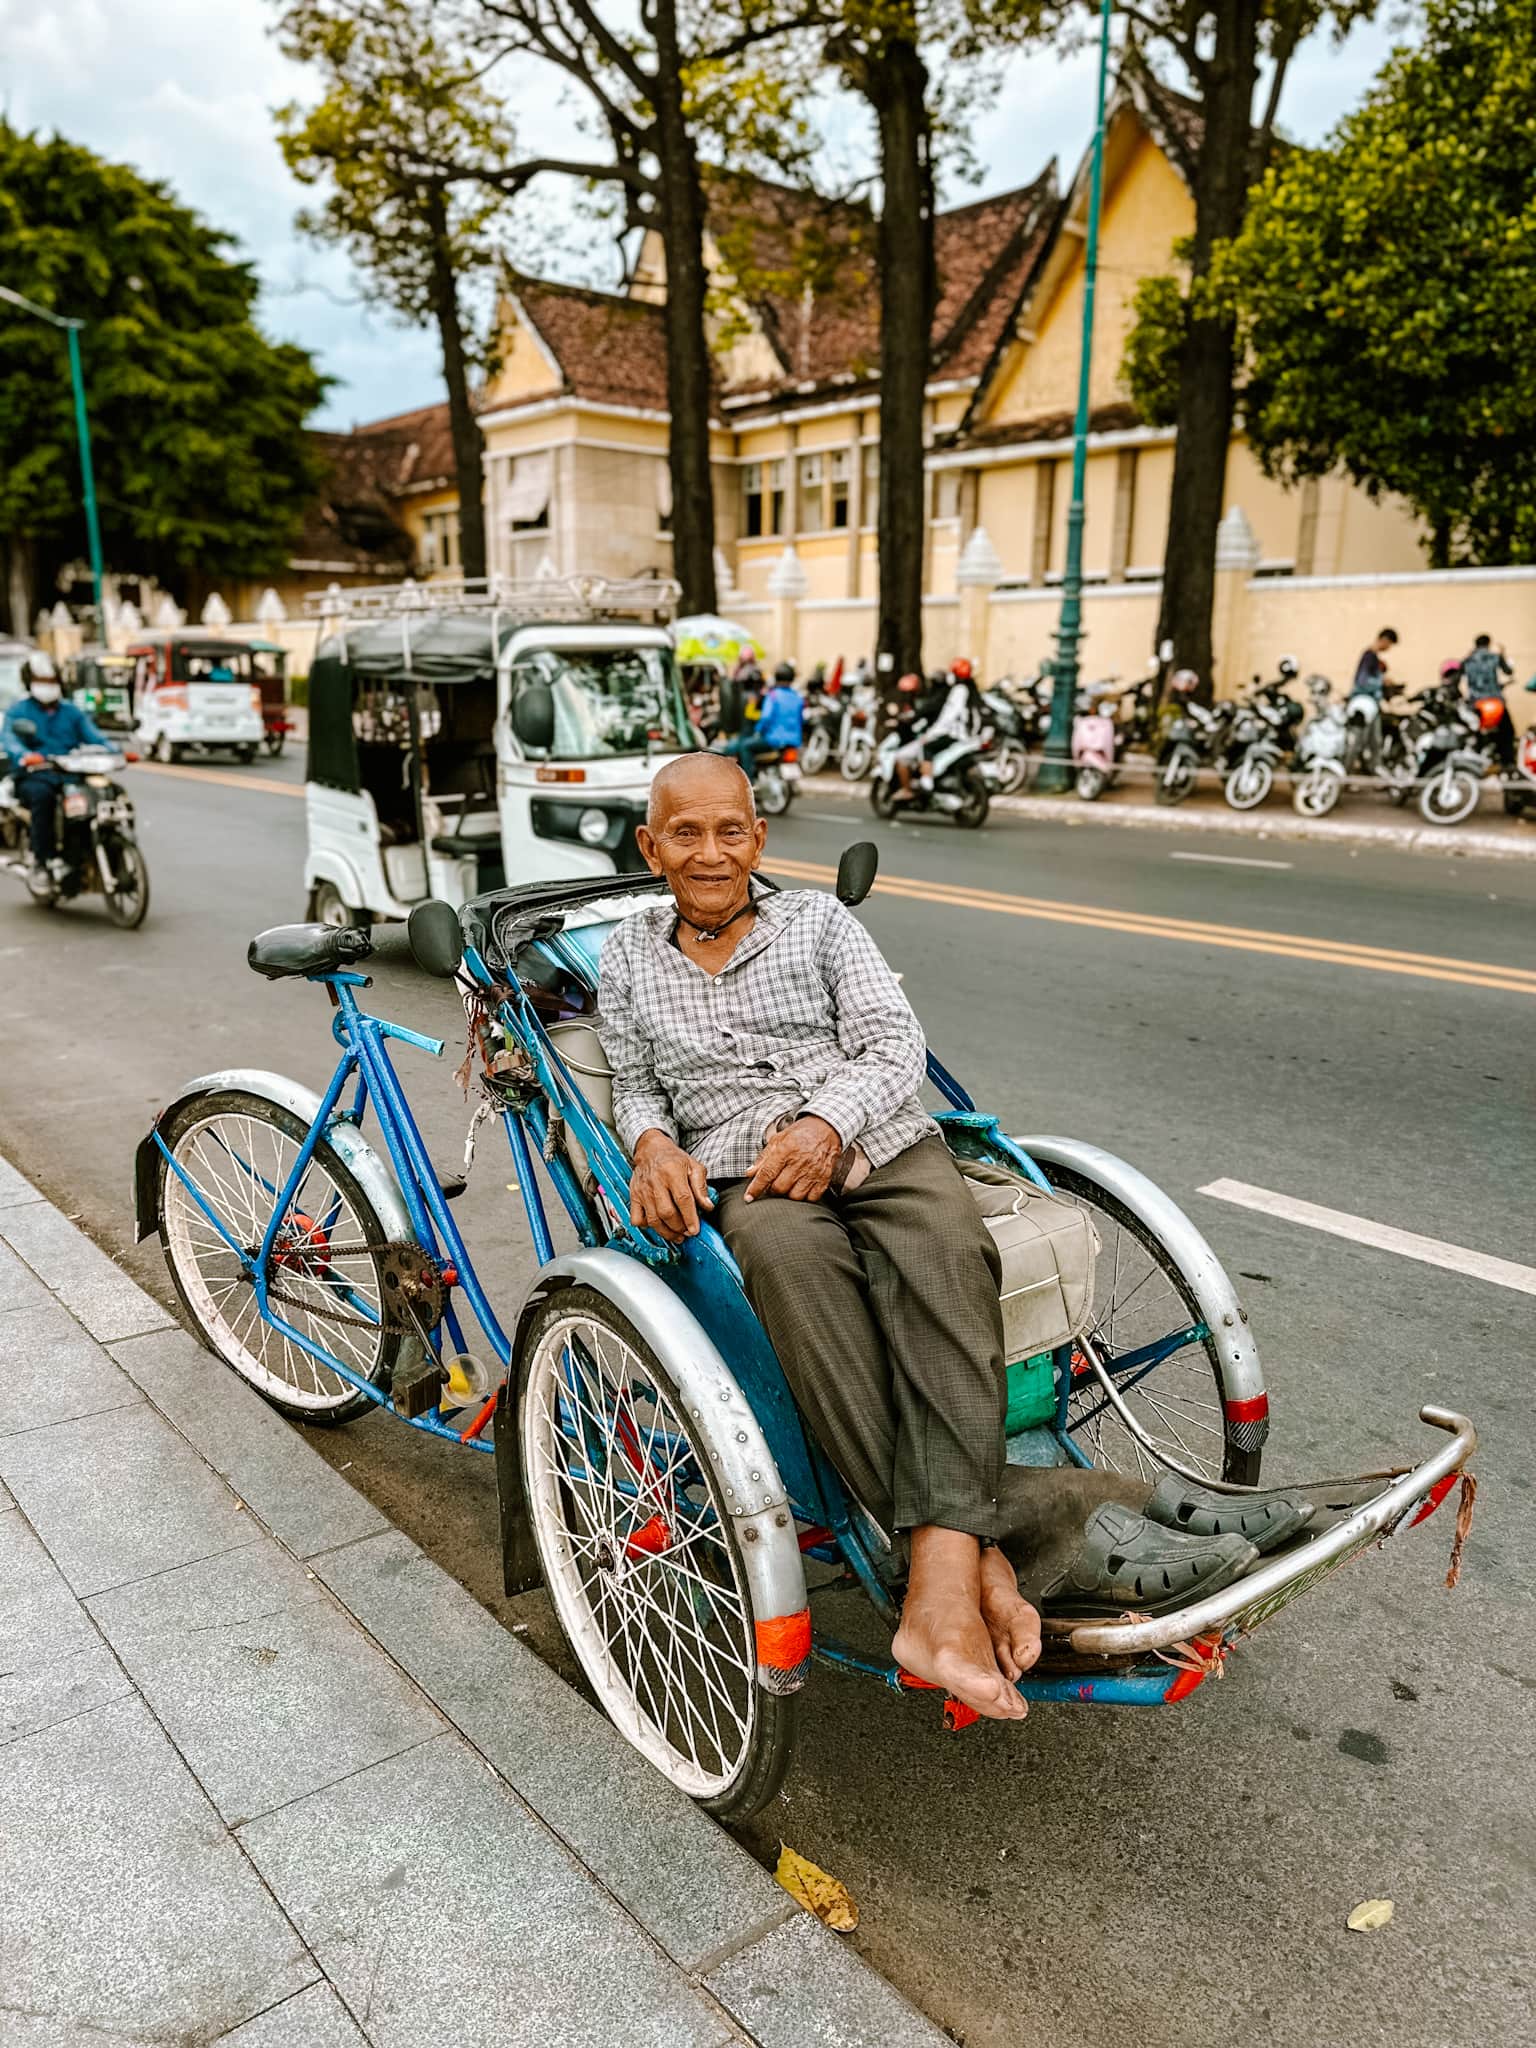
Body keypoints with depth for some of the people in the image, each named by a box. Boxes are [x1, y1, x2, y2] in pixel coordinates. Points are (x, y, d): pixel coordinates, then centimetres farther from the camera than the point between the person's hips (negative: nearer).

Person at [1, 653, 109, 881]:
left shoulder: (71, 711, 20)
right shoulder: (19, 710, 9)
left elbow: (93, 737, 6)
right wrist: (24, 756, -35)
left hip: (70, 774, 3)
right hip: (33, 776, -3)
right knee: (42, 795, -38)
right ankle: (41, 860, -31)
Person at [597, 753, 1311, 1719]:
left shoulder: (817, 918, 16)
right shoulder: (629, 955, 22)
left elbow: (896, 1041, 5)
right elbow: (635, 1089, 23)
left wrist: (828, 1120, -15)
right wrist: (653, 1145, -2)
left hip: (881, 1141, 1)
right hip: (741, 1178, 0)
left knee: (945, 1246, -35)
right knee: (788, 1249, -38)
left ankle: (945, 1575, -45)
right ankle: (1027, 1522, -41)